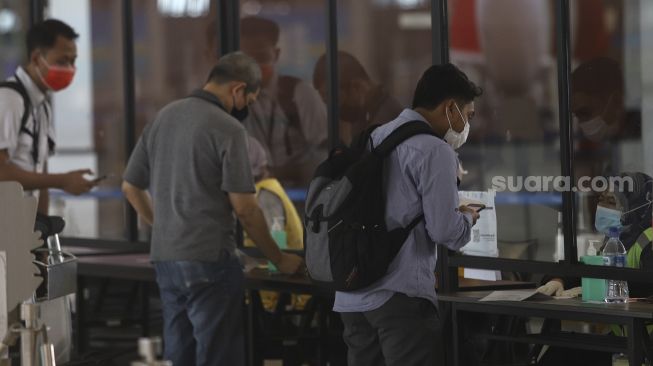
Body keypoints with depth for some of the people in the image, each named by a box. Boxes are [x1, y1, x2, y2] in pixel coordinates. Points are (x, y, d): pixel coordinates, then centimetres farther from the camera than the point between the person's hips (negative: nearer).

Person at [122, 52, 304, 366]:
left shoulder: (163, 117, 10)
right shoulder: (228, 129, -12)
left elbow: (130, 187, 16)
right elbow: (244, 208, -13)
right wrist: (279, 259, -2)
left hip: (165, 258, 7)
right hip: (209, 258, -7)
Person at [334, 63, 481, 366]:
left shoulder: (373, 139, 15)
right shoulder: (434, 151, -10)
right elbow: (445, 231, -12)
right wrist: (467, 217, 9)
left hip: (351, 296, 8)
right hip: (400, 296, -8)